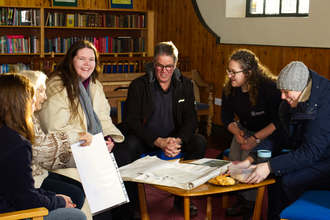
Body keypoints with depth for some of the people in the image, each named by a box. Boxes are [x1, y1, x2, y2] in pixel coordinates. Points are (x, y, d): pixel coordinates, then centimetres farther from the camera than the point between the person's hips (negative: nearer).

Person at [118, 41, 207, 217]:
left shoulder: (185, 85, 1)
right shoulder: (138, 85, -8)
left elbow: (191, 119, -3)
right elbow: (131, 122, -15)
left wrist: (178, 140, -26)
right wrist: (159, 142, -27)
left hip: (174, 138, 3)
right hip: (146, 139, -3)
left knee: (199, 142, -22)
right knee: (130, 145, -34)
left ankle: (182, 197, -6)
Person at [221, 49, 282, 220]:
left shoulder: (270, 88, -25)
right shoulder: (229, 89, -7)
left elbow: (279, 121, -22)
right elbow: (226, 116, 5)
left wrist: (256, 139, -28)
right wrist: (237, 132, -15)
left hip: (267, 133, -6)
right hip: (244, 130, 6)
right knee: (234, 160, -17)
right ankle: (240, 201, 4)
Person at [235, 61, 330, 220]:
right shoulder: (294, 103, 0)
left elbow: (310, 152, -30)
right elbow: (280, 135, 4)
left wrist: (270, 166, -32)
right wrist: (250, 159, -7)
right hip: (315, 155, 9)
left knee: (290, 181, -24)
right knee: (277, 171, -6)